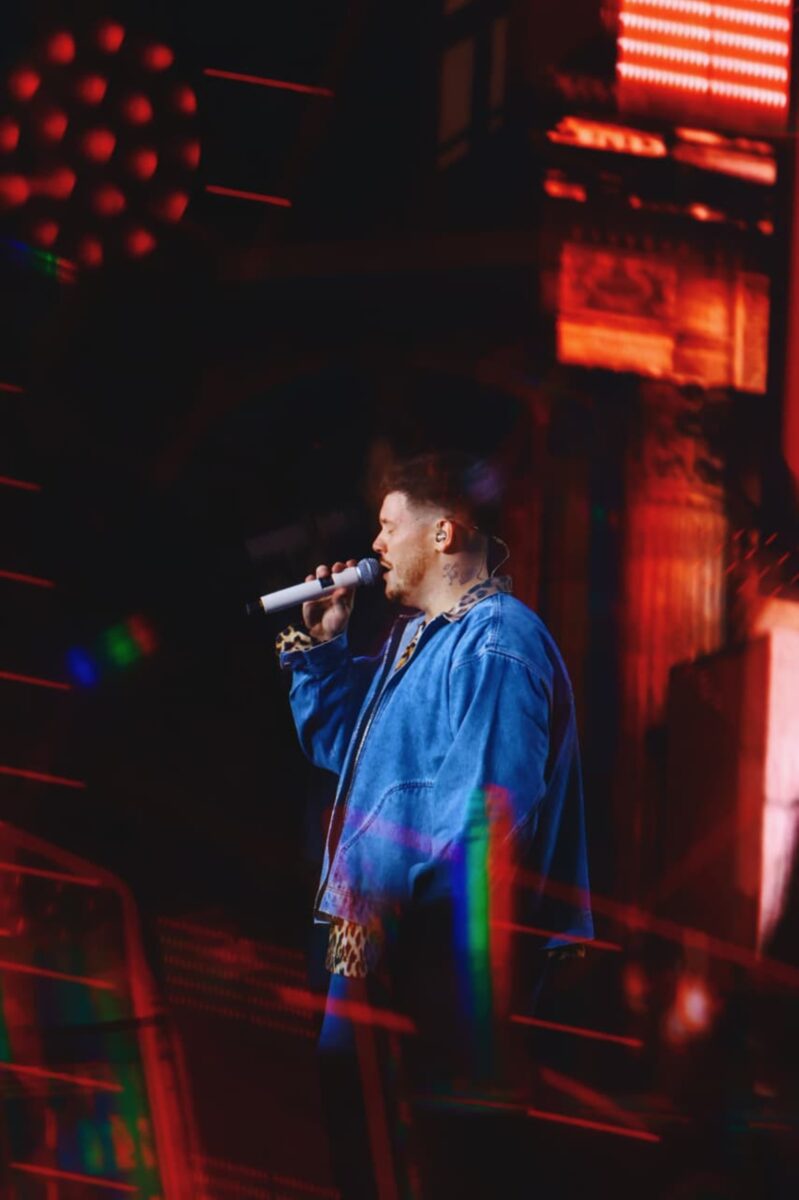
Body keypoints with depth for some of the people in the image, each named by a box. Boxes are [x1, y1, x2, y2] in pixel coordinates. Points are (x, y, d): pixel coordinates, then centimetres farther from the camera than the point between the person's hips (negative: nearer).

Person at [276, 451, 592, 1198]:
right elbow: (340, 746, 27)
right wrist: (320, 647, 16)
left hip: (444, 950, -11)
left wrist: (387, 890, -25)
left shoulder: (494, 646, -16)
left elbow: (488, 808, -25)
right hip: (378, 932, 11)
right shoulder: (415, 634, 17)